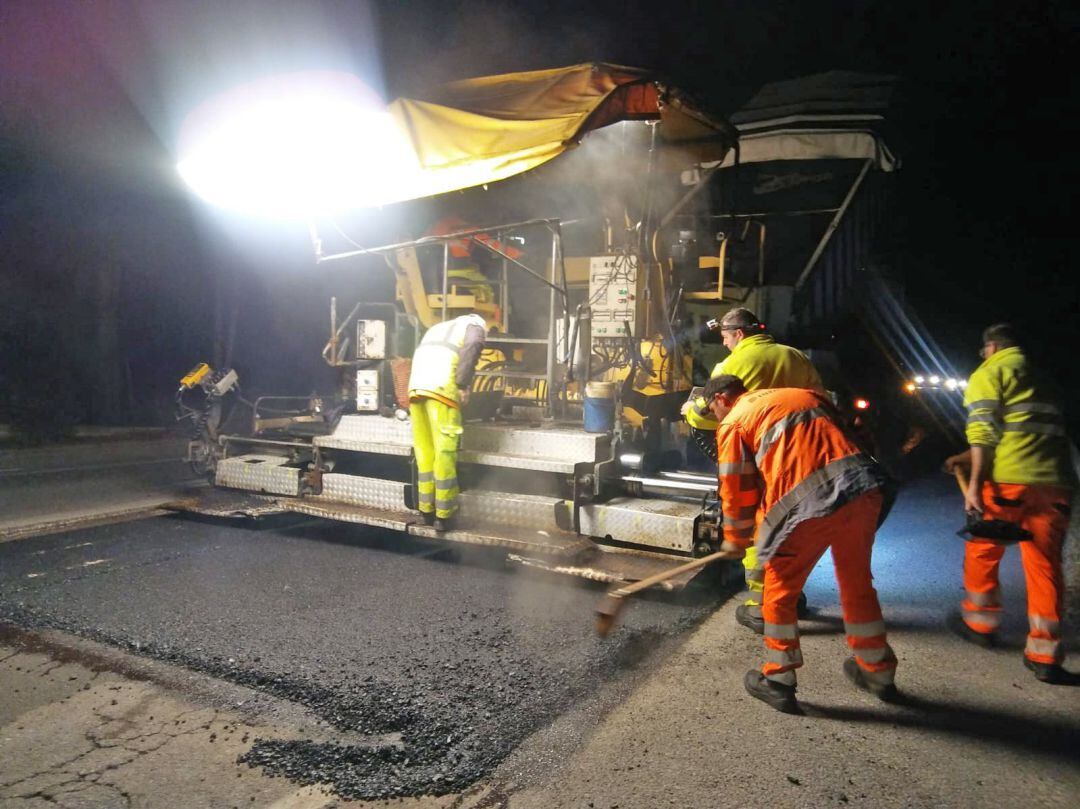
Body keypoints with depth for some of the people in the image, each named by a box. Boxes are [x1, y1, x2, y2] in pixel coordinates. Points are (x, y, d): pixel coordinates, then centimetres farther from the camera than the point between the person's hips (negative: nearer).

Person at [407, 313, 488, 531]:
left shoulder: (437, 328, 37)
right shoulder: (475, 326, 17)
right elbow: (472, 348, -6)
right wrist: (463, 385, -7)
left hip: (415, 387, 6)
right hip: (441, 389, -6)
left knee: (424, 452, 11)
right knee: (444, 453, -3)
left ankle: (427, 510, 16)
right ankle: (443, 516, 0)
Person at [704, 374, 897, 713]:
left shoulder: (732, 423, 9)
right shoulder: (802, 394, 26)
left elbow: (737, 492, 9)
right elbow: (839, 427, 25)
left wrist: (736, 539, 25)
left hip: (808, 503, -6)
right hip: (863, 487, 6)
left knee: (780, 590, 14)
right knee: (857, 583, 24)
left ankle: (778, 681, 22)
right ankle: (878, 671, 41)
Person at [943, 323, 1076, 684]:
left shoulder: (988, 374, 4)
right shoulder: (1039, 376, 26)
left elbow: (984, 431, -8)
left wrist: (974, 483, -10)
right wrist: (968, 458, 34)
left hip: (1009, 479, -6)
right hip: (1055, 482, 6)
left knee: (982, 552, 14)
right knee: (1045, 564, 8)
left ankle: (980, 623, 27)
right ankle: (1045, 655, 8)